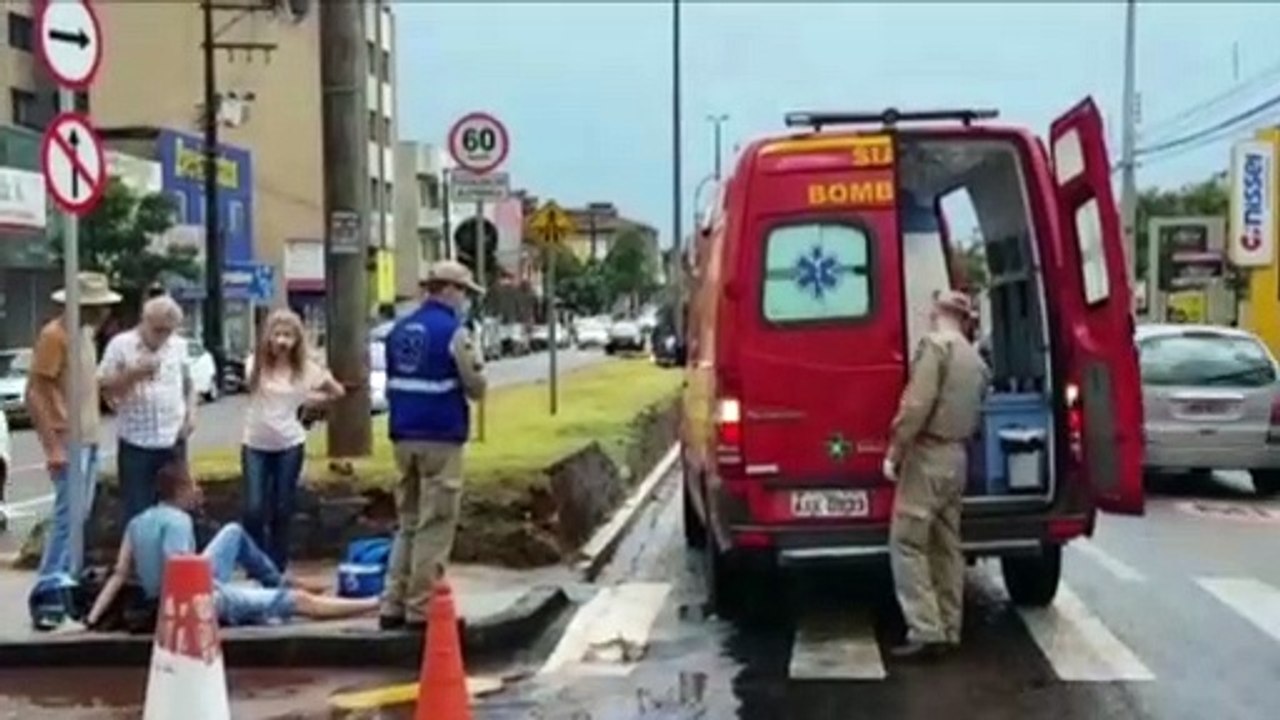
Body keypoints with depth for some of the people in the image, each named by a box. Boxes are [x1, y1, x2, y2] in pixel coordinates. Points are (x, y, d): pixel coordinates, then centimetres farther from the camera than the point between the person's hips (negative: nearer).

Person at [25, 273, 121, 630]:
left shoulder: (85, 332, 13)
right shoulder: (54, 335, -14)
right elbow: (34, 393, -17)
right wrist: (53, 446, -21)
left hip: (89, 439, 9)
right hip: (68, 441, -9)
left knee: (80, 515, 13)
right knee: (68, 516, -12)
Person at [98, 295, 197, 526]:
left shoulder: (179, 346, 8)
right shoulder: (120, 345, -5)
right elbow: (104, 388, -7)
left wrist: (191, 412, 3)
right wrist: (133, 374, -20)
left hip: (173, 441, 4)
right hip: (136, 443, -4)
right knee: (137, 510, -1)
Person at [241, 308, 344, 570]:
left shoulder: (305, 368, -4)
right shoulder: (257, 364, -7)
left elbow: (337, 392, 8)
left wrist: (310, 401, -3)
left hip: (289, 445, 1)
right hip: (255, 444, -1)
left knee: (282, 511, 8)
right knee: (254, 509, -8)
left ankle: (277, 569, 18)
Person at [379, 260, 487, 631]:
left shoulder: (399, 330, 12)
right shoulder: (453, 332, -11)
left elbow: (391, 384, 16)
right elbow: (476, 387, -7)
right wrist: (474, 360, 10)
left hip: (404, 437, 7)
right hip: (441, 437, -7)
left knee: (407, 523, 16)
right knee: (434, 527, 0)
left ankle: (393, 605, 16)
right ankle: (420, 608, 1)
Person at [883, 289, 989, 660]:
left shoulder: (935, 344, -10)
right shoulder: (976, 359, 17)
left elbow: (917, 405, -19)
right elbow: (974, 413, 16)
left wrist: (894, 452, -14)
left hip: (928, 455, -9)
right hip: (958, 456, 9)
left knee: (907, 543, -7)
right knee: (947, 545, 11)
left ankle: (926, 632, -12)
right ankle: (948, 632, 12)